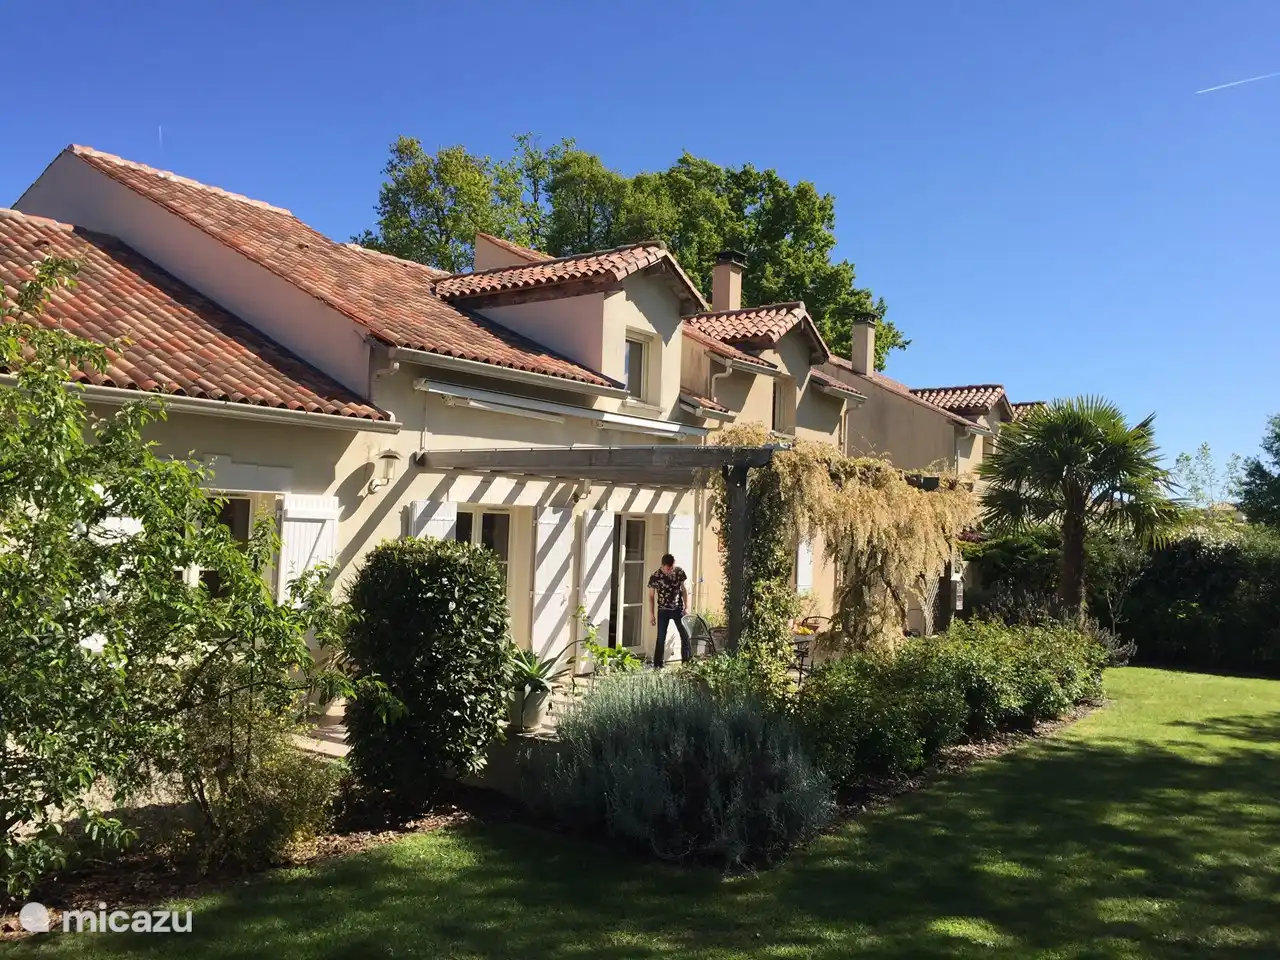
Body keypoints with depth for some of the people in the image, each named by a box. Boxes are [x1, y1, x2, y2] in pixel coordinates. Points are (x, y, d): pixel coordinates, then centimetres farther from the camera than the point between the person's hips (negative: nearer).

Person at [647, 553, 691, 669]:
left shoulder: (680, 572, -10)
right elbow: (651, 596, -6)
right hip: (663, 611, -2)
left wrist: (686, 607, 0)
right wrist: (652, 614, -6)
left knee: (685, 635, 2)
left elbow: (684, 590, 2)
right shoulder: (655, 577, -16)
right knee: (661, 638, 0)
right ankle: (658, 665, 9)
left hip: (678, 609, 2)